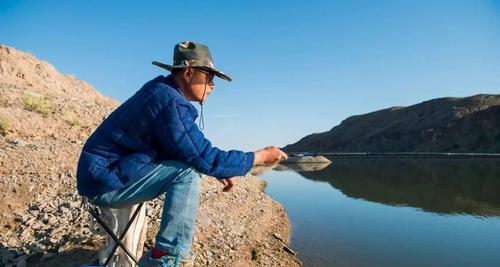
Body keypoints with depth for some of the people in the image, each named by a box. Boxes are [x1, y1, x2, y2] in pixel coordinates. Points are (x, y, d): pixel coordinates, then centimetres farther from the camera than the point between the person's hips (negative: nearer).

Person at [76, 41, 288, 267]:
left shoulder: (161, 89, 6)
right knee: (186, 173, -21)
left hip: (102, 172, 10)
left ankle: (171, 247, 18)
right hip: (106, 180, -10)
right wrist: (261, 156, -14)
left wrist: (219, 172, 6)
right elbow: (206, 159, -24)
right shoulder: (171, 103, -24)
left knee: (184, 163, 13)